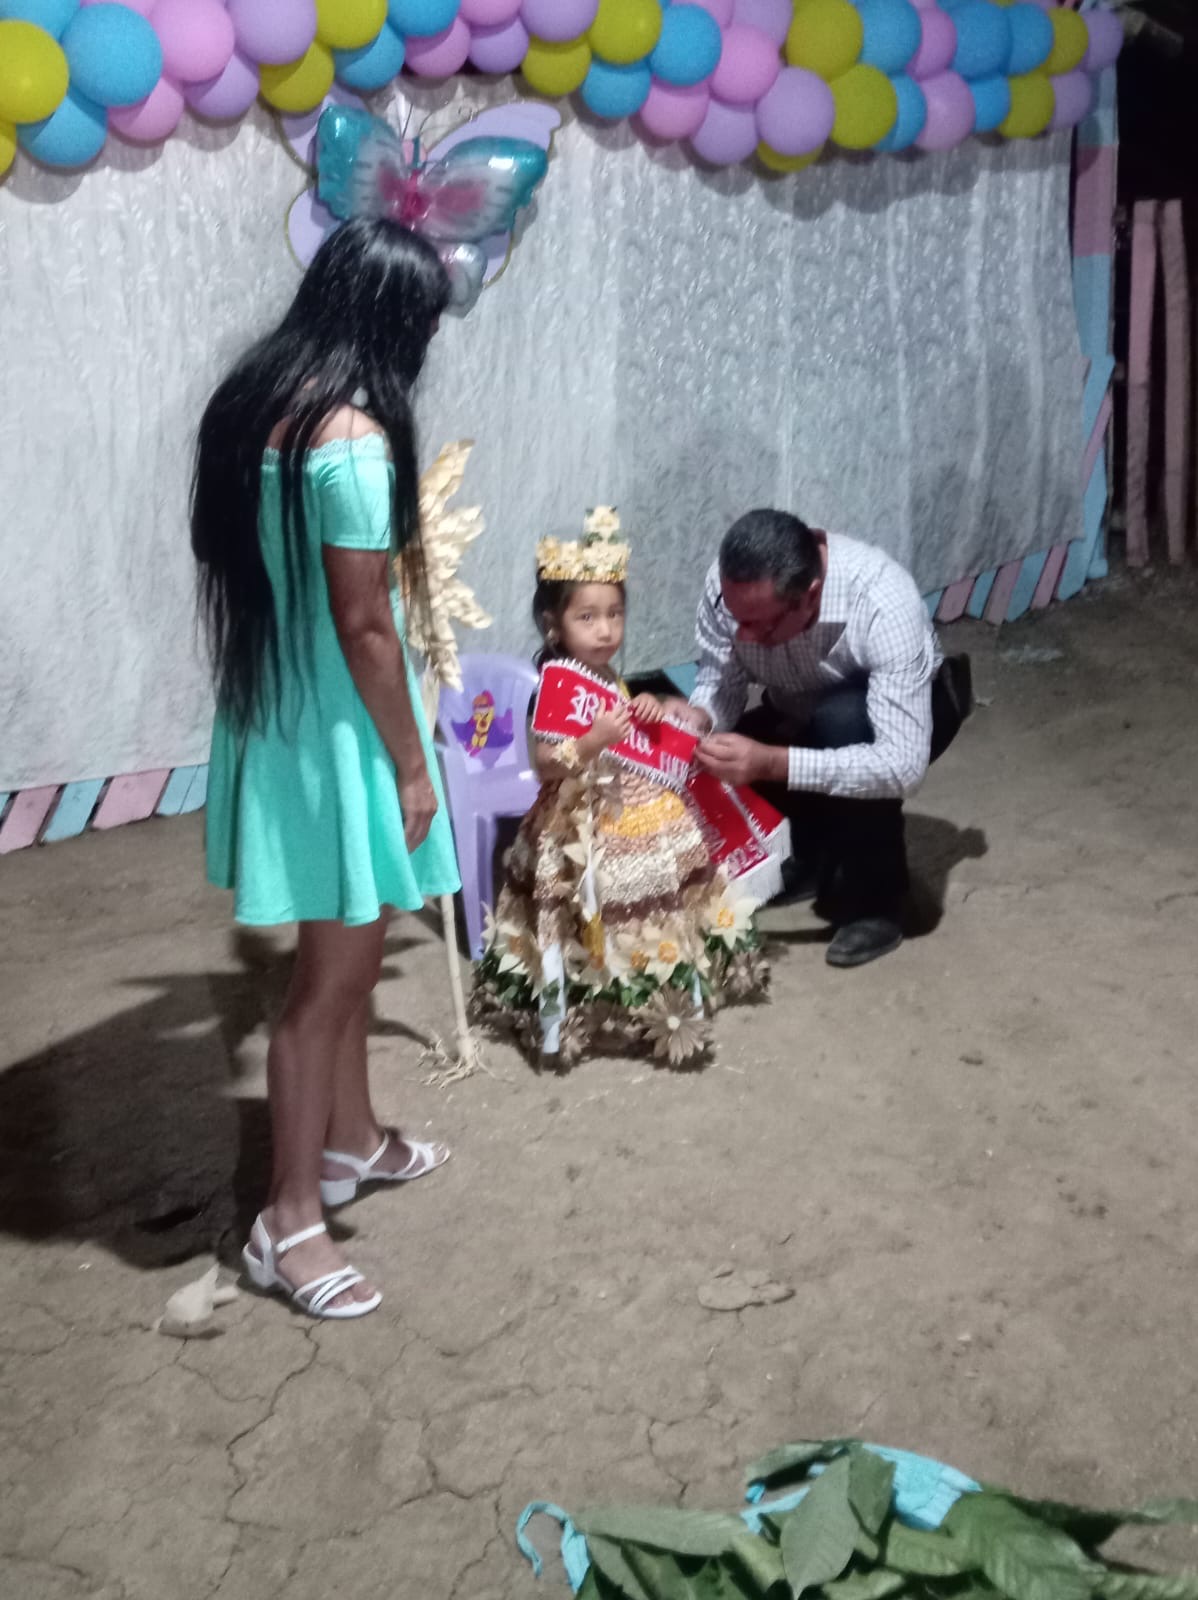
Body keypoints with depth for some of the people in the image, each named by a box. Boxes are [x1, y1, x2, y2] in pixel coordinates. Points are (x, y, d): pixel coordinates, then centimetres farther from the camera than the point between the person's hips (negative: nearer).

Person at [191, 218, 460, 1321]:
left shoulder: (253, 399, 6)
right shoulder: (353, 435, -22)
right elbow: (363, 626, -21)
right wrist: (412, 766, -12)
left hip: (277, 710, 10)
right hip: (333, 729, -9)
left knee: (348, 949, 23)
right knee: (333, 975, 2)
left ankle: (352, 1141, 40)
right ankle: (289, 1221, 16)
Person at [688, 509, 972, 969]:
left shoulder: (884, 602, -40)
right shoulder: (730, 585, -28)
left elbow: (903, 765, -43)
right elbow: (720, 683, -14)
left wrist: (771, 763, -52)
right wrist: (698, 718, -38)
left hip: (912, 712, -4)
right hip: (802, 715, 4)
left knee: (842, 720, -37)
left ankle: (875, 902, -17)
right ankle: (821, 854, 7)